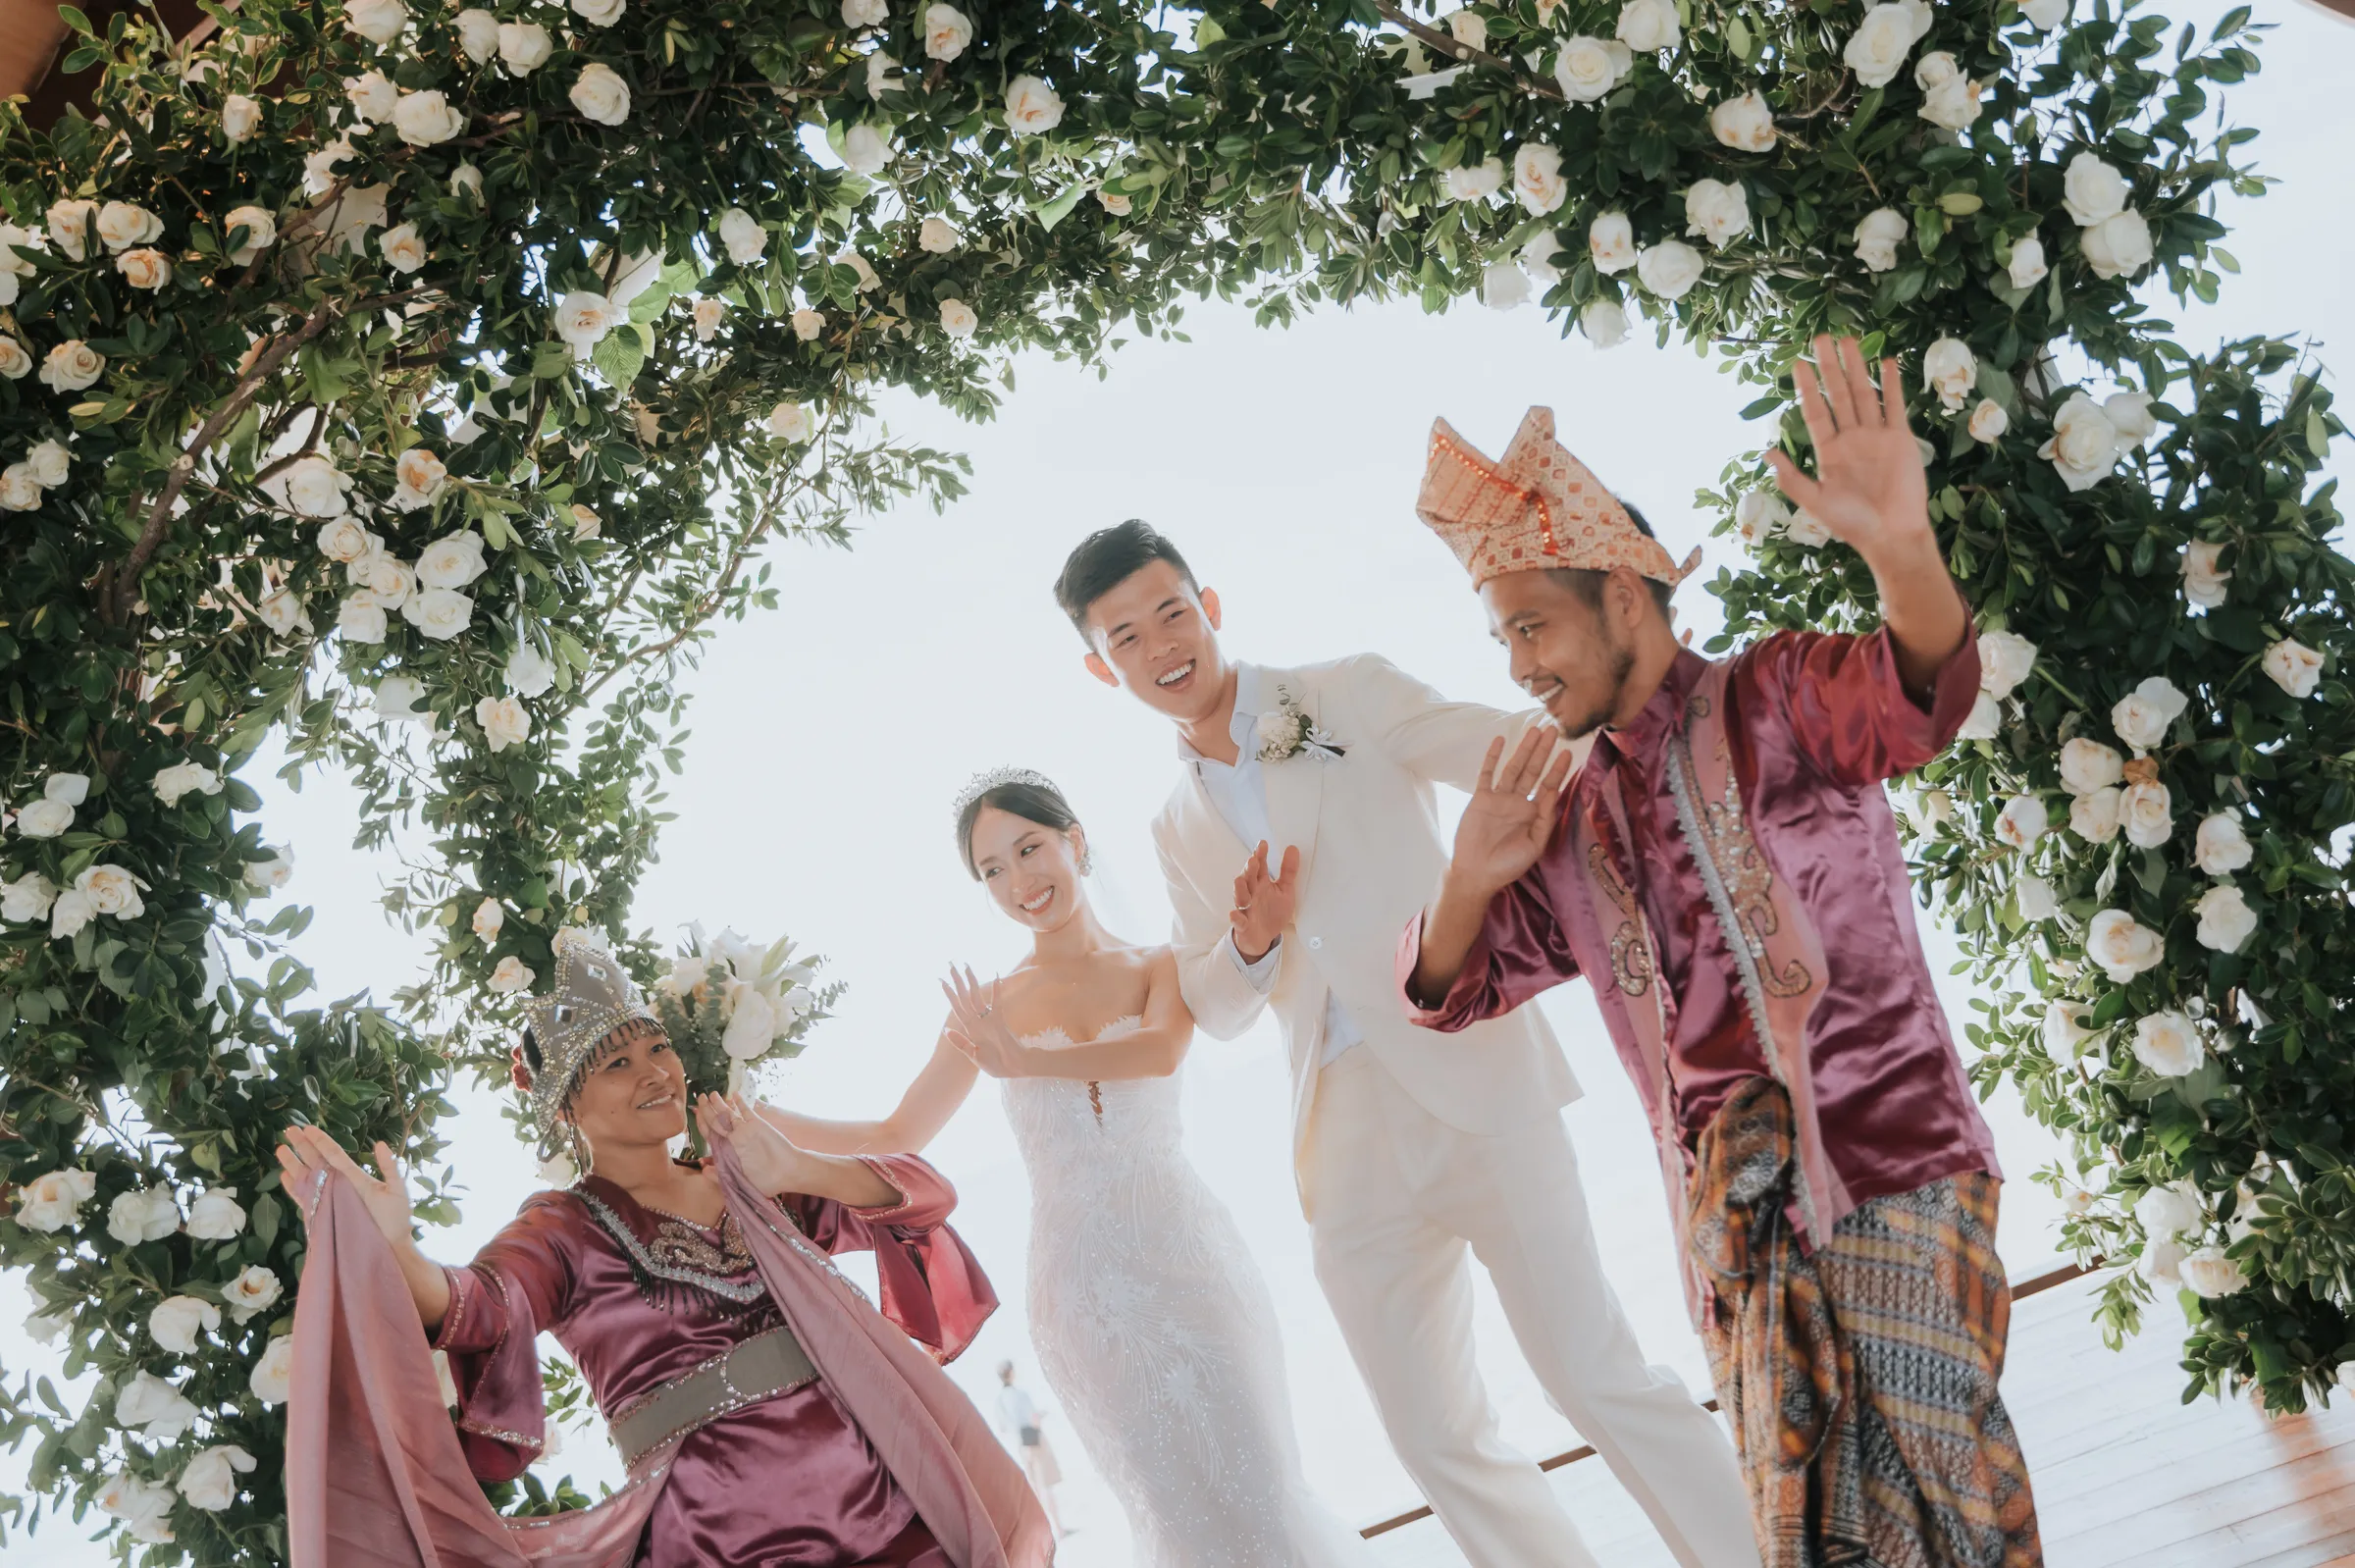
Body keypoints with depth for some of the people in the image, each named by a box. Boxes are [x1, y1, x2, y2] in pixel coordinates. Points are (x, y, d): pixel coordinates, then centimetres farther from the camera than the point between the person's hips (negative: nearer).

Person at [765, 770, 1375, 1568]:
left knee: (1255, 1490, -3)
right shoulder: (986, 1007, 9)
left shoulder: (1158, 967, 6)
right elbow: (896, 1136, 12)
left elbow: (1162, 1050, -16)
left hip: (1185, 1255, -1)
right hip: (1080, 1283, 1)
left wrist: (1021, 1060, -17)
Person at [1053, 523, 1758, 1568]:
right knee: (1436, 1440, 8)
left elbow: (1515, 749, -9)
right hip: (1351, 1156, 5)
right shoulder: (1179, 827, 18)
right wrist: (1249, 945, -2)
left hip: (1474, 1093, -5)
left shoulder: (1347, 695, 4)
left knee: (1593, 1375, -9)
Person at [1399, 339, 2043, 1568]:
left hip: (1894, 1171, -5)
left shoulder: (1773, 703, -3)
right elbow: (1448, 992, 18)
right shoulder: (1568, 819, 13)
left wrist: (1899, 549, -47)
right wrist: (1471, 880, -5)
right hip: (1734, 1222, 5)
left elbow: (1916, 702, -25)